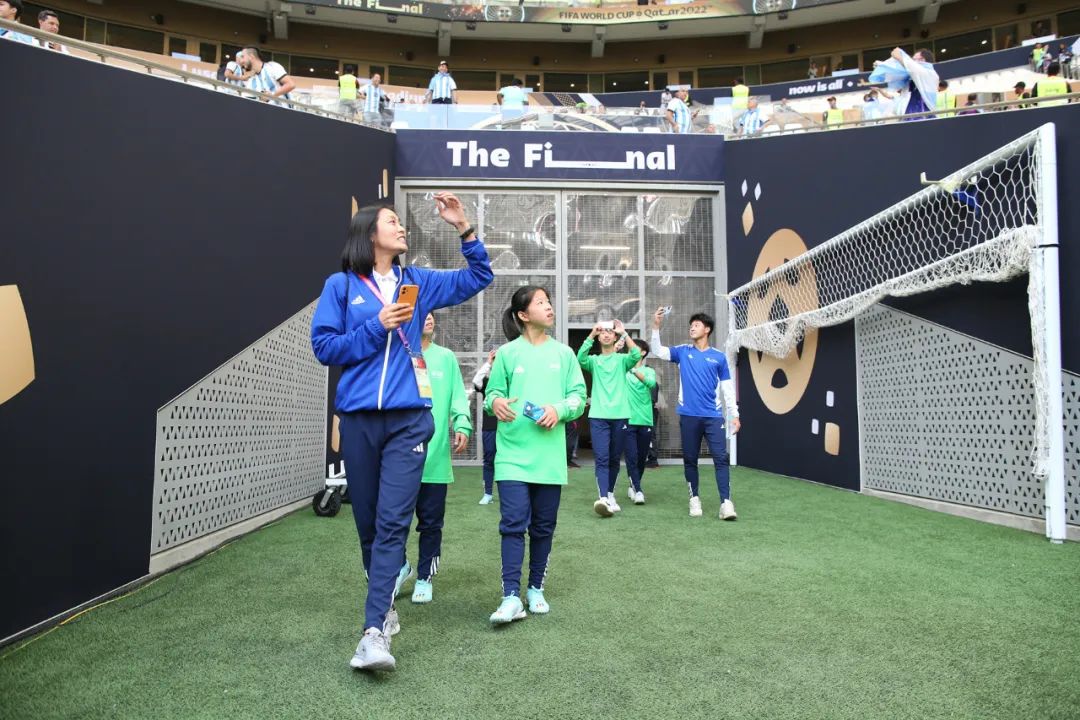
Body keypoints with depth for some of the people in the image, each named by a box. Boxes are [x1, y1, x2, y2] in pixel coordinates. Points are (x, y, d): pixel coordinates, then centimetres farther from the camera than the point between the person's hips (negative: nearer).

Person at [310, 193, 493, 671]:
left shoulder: (417, 282, 11)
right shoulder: (341, 285, 4)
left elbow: (479, 277, 17)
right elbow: (324, 347, -1)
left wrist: (464, 229, 5)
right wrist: (377, 327, -10)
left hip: (408, 419, 0)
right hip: (358, 419, 0)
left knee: (392, 523, -10)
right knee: (368, 524, 11)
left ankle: (374, 632, -11)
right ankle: (384, 604, 32)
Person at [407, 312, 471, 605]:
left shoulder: (446, 357, 8)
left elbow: (458, 396, 4)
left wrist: (462, 425, -12)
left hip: (435, 456, 1)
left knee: (431, 522, 8)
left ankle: (424, 577, 23)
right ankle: (400, 566, 32)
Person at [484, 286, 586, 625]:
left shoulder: (564, 353, 7)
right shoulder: (507, 353, 2)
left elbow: (579, 396, 7)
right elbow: (492, 392, 5)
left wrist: (559, 409, -13)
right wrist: (495, 403, -18)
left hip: (549, 455, 2)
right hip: (513, 453, -2)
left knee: (543, 526, 10)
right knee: (513, 523, -9)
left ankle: (536, 589, 25)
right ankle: (511, 597, -6)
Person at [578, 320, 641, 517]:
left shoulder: (622, 359, 9)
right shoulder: (593, 360, 10)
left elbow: (636, 355, -12)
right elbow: (580, 358, -12)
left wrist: (624, 333, -10)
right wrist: (591, 334, -14)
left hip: (620, 415, 1)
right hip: (598, 416, -1)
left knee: (614, 459, 9)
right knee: (601, 458, -12)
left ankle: (610, 495, 25)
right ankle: (604, 498, -22)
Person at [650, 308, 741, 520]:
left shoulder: (719, 357, 6)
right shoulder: (683, 352, 8)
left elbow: (727, 388, 8)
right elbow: (658, 351, -2)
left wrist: (734, 415, 4)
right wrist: (656, 327, -13)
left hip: (713, 416, -1)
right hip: (688, 415, 1)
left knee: (721, 458, -8)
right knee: (690, 459, 7)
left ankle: (726, 503, -8)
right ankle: (694, 499, 20)